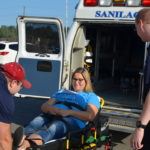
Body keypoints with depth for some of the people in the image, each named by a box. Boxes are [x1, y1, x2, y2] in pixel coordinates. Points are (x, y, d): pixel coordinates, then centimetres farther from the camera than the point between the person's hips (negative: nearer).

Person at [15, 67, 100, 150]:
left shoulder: (91, 96, 22)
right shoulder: (61, 92, 36)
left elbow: (90, 116, 1)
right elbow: (44, 106, 23)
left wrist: (69, 112, -11)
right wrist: (51, 109, -2)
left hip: (72, 120, -4)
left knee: (54, 126, -39)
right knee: (38, 121, -31)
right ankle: (23, 137, -63)